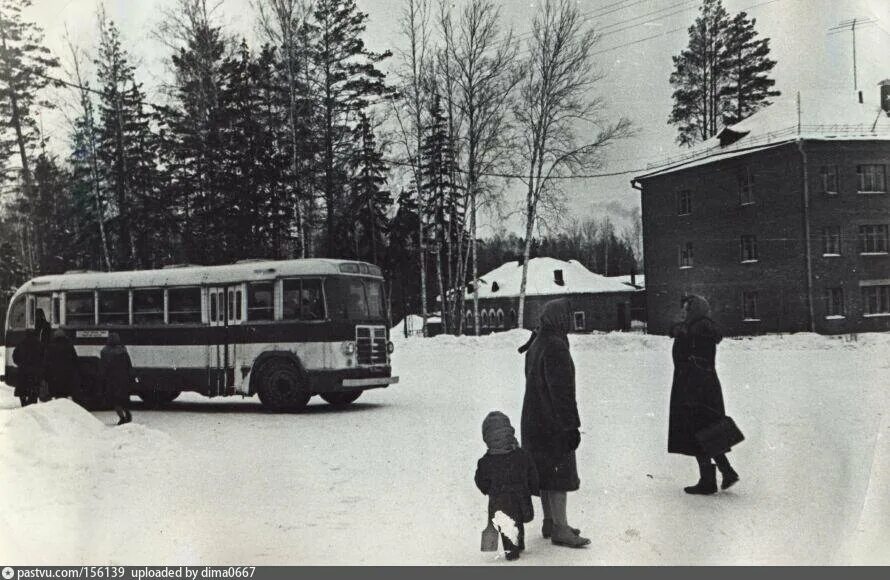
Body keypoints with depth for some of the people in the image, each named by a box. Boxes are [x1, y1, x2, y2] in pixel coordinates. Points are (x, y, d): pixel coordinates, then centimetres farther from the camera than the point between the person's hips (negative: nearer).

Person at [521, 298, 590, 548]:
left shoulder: (536, 345, 10)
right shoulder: (556, 347, -20)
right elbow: (562, 390, -22)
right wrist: (572, 425, -19)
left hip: (534, 420, 10)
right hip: (554, 423, -10)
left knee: (546, 472, 16)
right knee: (560, 473, -3)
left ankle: (550, 522, 25)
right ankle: (560, 529, 1)